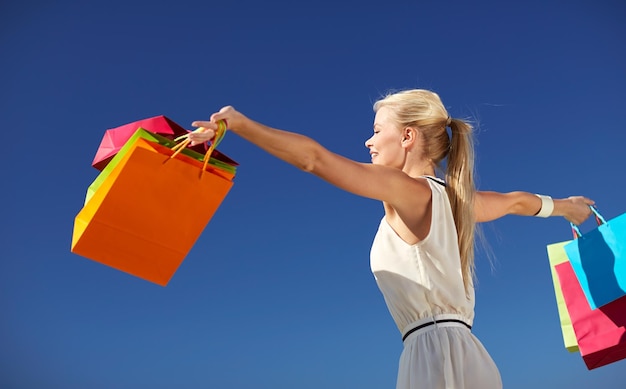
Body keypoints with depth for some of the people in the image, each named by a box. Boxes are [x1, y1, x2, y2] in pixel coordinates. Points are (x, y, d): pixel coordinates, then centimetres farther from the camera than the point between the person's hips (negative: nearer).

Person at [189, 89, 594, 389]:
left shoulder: (409, 190, -8)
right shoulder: (456, 197, 17)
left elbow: (314, 157, -19)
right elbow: (516, 201, 36)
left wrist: (238, 123, -21)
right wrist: (564, 205, 56)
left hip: (437, 350, -9)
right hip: (465, 355, 9)